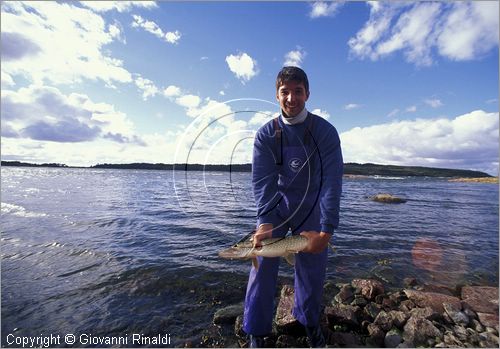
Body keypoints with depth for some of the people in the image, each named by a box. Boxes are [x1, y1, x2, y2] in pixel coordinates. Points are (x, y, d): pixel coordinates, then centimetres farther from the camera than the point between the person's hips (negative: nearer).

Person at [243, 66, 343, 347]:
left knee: (313, 268, 6)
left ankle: (310, 321, 35)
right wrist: (265, 222, -31)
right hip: (276, 203, 0)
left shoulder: (325, 131, -14)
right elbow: (262, 180, -18)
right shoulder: (266, 134, -11)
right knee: (263, 264, -5)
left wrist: (326, 231, -26)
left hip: (311, 205, 0)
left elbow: (332, 181, -20)